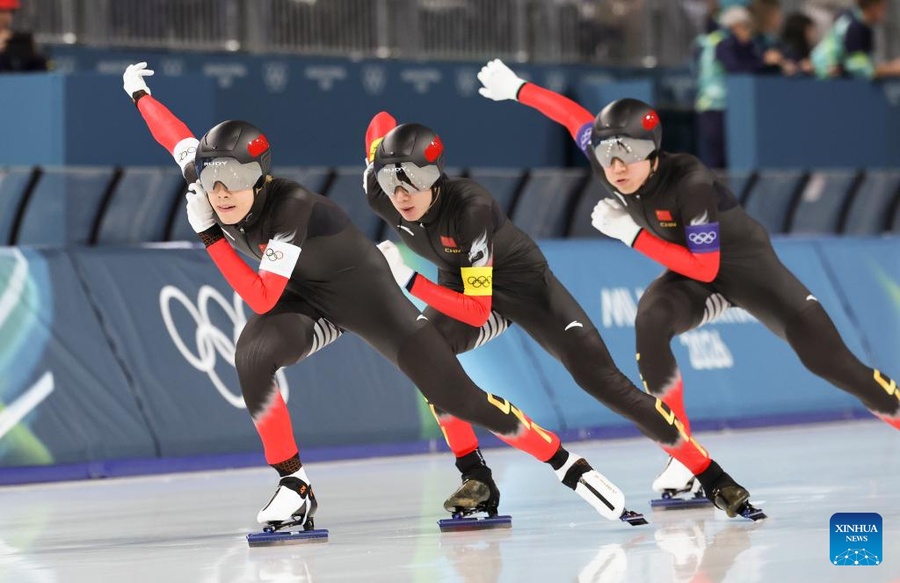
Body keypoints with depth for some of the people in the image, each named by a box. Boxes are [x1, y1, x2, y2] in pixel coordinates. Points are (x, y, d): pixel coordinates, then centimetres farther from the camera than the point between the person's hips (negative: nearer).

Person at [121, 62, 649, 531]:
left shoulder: (292, 208, -34)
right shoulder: (214, 179, -15)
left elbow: (262, 299, -36)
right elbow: (179, 138, 5)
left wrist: (209, 235, -37)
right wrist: (140, 94, 15)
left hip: (367, 294, -5)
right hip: (308, 302, 6)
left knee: (456, 397, -10)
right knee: (253, 355, -27)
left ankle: (568, 465, 3)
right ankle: (294, 488, -14)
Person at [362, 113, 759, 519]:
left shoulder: (469, 207, -39)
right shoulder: (382, 200, -22)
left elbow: (476, 311, -39)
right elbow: (381, 121, -1)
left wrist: (407, 279, -41)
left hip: (525, 284, -5)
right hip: (461, 285, 5)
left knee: (599, 379, -13)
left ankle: (710, 476, -4)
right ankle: (477, 481, -14)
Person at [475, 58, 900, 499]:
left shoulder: (689, 183, -34)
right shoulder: (607, 164, -18)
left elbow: (704, 268, -30)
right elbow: (572, 113, 1)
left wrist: (633, 235, -29)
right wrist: (516, 88, 12)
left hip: (745, 263, -5)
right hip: (691, 272, 5)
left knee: (823, 355, -18)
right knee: (650, 325, -26)